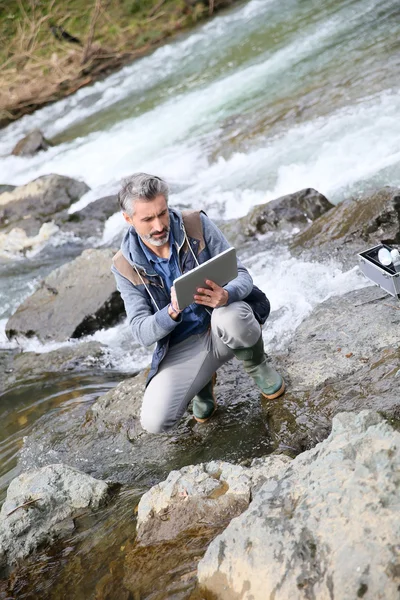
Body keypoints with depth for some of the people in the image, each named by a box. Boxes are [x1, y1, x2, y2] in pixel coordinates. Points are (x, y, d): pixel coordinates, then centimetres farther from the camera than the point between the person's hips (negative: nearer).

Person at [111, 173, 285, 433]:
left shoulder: (197, 224, -9)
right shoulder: (125, 267, -7)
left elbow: (242, 276, -9)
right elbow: (142, 333, -11)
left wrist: (226, 296, -34)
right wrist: (173, 311, -34)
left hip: (223, 325, -1)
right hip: (183, 348, 1)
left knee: (230, 318, -39)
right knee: (155, 422, -21)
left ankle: (257, 364, -1)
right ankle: (204, 379, 13)